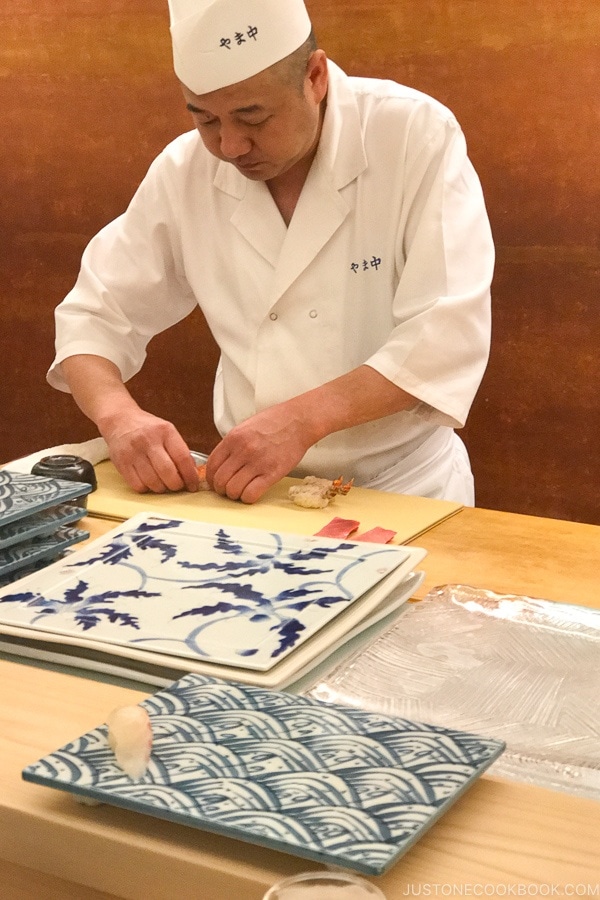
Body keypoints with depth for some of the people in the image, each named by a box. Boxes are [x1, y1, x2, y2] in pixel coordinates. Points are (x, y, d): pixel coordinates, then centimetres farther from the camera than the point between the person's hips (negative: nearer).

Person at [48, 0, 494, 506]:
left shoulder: (417, 137, -12)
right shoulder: (185, 170, -2)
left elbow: (449, 335, -18)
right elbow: (95, 316, 3)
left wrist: (303, 419, -28)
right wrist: (120, 415, -17)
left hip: (402, 484, -2)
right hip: (254, 487, 3)